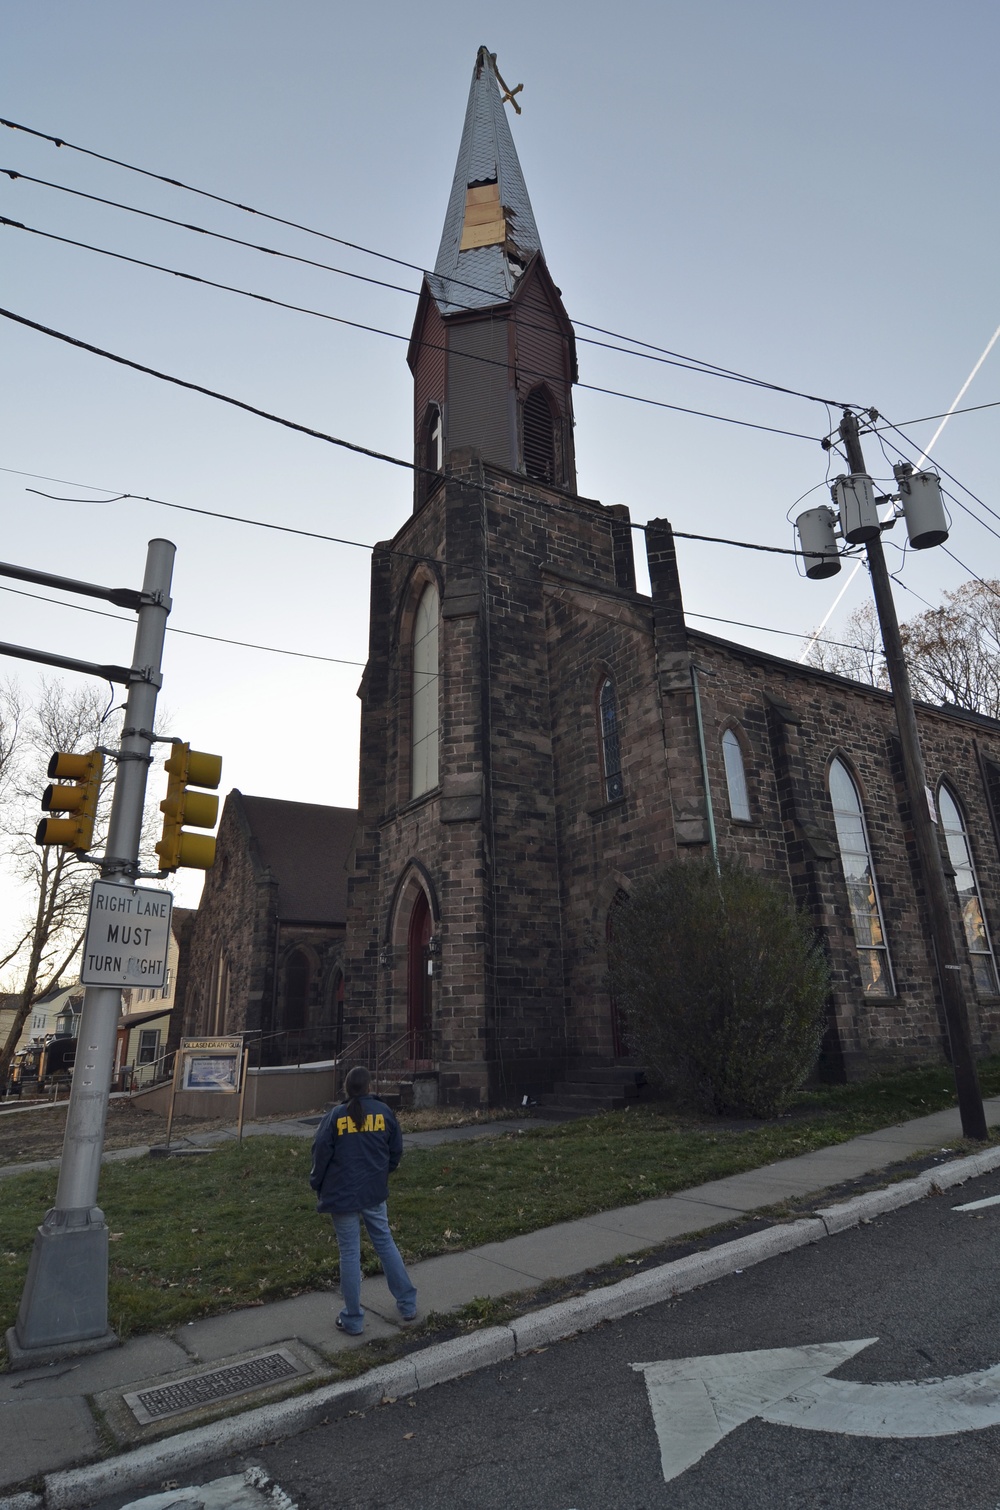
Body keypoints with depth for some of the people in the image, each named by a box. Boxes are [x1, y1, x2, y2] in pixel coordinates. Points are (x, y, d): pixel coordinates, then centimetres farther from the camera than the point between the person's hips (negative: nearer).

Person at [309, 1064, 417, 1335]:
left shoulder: (335, 1115, -11)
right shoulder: (383, 1111, -3)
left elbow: (321, 1153, -8)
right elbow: (396, 1149, 4)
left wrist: (317, 1185, 8)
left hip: (342, 1194, -3)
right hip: (375, 1192, 3)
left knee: (350, 1253, 7)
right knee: (385, 1243, 16)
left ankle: (353, 1320, 17)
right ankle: (407, 1303, 24)